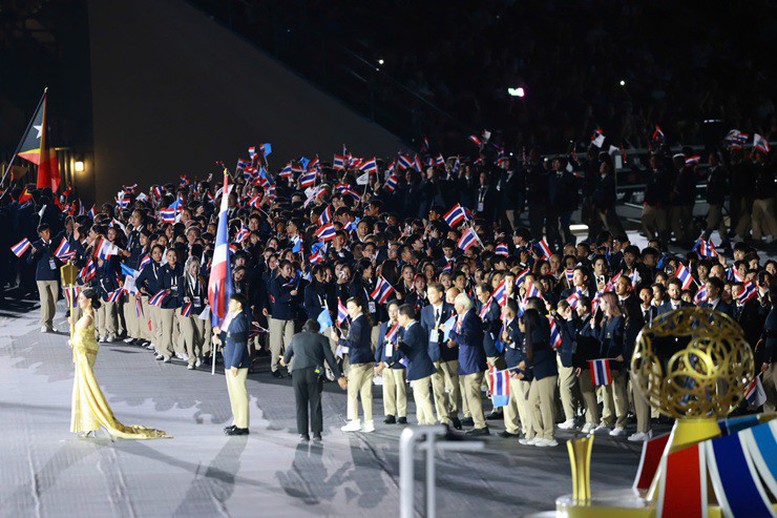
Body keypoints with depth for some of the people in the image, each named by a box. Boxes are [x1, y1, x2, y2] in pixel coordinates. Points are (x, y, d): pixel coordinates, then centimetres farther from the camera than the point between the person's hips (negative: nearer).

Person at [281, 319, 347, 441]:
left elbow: (288, 353, 34)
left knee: (301, 404, 6)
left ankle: (303, 433, 1)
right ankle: (316, 433, 0)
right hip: (314, 372, -1)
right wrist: (339, 376, 6)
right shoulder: (321, 338, 11)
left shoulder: (296, 337, 19)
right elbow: (330, 358, 5)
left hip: (297, 372, 1)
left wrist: (285, 361, 58)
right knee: (315, 403, 5)